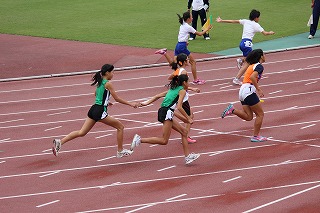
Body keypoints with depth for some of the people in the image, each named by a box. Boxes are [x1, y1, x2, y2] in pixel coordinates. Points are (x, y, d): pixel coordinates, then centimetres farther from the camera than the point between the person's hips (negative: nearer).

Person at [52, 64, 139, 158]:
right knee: (120, 127, 5)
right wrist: (130, 104, -2)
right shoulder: (108, 84, -11)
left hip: (94, 109, 8)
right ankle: (120, 151, 12)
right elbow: (117, 98, -9)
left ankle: (60, 142, -3)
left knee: (82, 132, 7)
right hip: (100, 112, -8)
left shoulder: (99, 82, 14)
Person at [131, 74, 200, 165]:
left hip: (163, 112, 10)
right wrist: (188, 118, -8)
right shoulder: (182, 90, -2)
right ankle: (140, 139, -16)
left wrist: (147, 103, 14)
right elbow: (179, 107, -13)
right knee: (164, 141, -9)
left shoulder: (173, 89, 22)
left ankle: (187, 156, 14)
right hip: (167, 113, -10)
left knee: (184, 131, 15)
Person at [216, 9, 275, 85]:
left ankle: (241, 60, 4)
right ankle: (237, 79, -9)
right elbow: (265, 33, -3)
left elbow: (233, 21, 14)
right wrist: (270, 33, 20)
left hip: (242, 42, 7)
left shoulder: (245, 21, 15)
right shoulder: (256, 25, 0)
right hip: (247, 43, -7)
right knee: (247, 63, -1)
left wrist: (222, 21, 19)